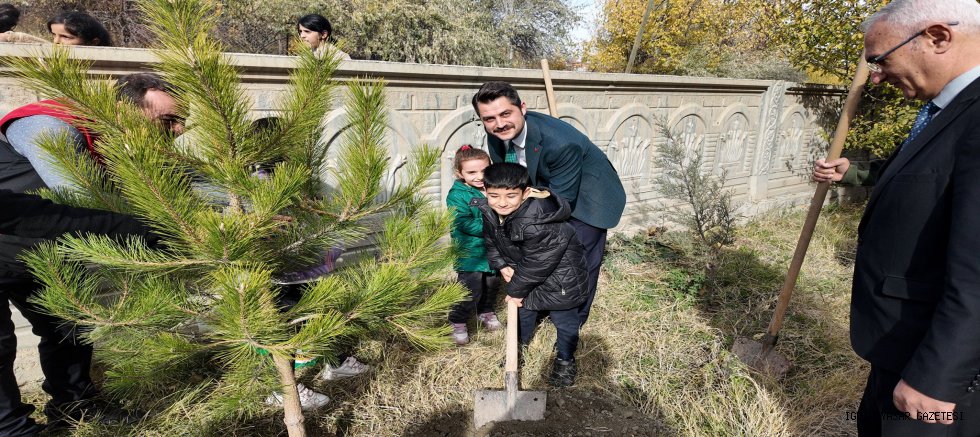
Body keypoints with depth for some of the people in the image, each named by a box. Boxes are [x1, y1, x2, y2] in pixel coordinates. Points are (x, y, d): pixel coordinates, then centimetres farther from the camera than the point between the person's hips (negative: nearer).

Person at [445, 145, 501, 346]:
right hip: (470, 253, -6)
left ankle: (486, 311, 45)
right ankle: (457, 322, 15)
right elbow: (465, 224, -24)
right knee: (470, 290, -6)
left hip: (494, 251, 6)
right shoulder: (457, 195, -16)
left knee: (492, 284, 21)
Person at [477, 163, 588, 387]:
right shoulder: (488, 211, -16)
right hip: (523, 269, 7)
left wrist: (516, 290, -16)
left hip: (559, 271, -6)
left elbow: (536, 264, -29)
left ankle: (565, 360, 32)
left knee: (564, 318, 8)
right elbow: (491, 240, 5)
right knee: (523, 309, 22)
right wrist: (501, 264, -8)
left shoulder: (537, 223, -40)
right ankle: (519, 345, 46)